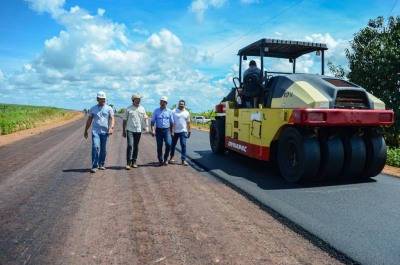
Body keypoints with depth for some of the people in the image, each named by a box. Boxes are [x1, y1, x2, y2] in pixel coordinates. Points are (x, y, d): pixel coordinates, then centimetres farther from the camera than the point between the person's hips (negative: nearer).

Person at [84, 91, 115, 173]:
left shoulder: (109, 108, 6)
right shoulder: (93, 108, 11)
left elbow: (112, 119, -4)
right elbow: (89, 120, 16)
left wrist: (111, 127, -21)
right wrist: (86, 131, 14)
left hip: (105, 132, 0)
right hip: (95, 131, 0)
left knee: (103, 149, 7)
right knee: (95, 147, -15)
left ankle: (101, 164, 21)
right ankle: (94, 166, -10)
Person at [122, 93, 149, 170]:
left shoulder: (142, 109, 9)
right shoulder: (128, 108, 1)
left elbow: (145, 118, 17)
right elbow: (124, 120, 5)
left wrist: (146, 126, -1)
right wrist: (123, 131, 5)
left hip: (138, 130, 3)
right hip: (130, 130, -3)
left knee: (136, 147, 9)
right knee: (130, 145, -15)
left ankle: (134, 162, 20)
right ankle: (128, 163, -10)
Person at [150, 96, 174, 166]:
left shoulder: (169, 111, 6)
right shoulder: (156, 111, 3)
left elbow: (171, 122, 10)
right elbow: (152, 121, 1)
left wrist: (172, 132, 7)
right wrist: (152, 130, -11)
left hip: (167, 130, 0)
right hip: (159, 130, 0)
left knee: (168, 144, -15)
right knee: (159, 146, 3)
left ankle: (166, 158, 7)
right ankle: (160, 160, 18)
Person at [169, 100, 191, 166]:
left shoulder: (186, 113, 9)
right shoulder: (174, 111, -1)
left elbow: (188, 123, 13)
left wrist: (189, 131, 8)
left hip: (183, 131, 1)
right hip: (175, 131, -1)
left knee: (183, 145, -5)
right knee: (173, 145, 10)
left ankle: (183, 160, -2)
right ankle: (172, 157, 30)